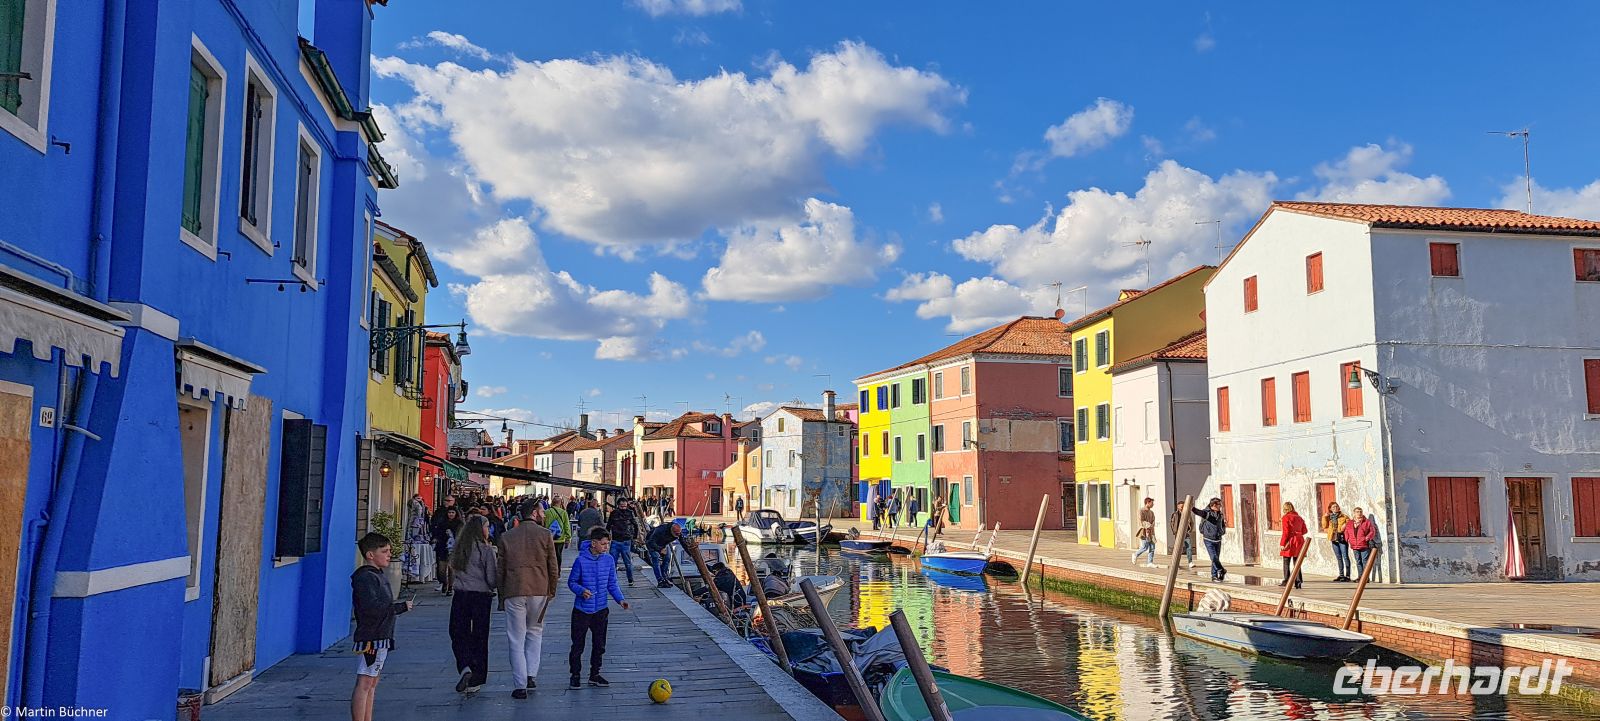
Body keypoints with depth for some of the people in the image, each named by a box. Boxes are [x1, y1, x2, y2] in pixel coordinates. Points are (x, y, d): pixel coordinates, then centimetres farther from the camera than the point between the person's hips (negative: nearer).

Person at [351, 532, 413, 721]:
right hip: (370, 639, -10)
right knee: (364, 683, -9)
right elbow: (372, 608, -27)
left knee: (372, 683, 14)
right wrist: (401, 607, -20)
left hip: (380, 638, 10)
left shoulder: (378, 575, 17)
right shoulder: (365, 577, -16)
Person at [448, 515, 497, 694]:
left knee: (458, 634, 10)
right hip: (481, 597, -2)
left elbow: (452, 570, 10)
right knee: (479, 637, 9)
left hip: (460, 596, 2)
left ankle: (465, 667, -13)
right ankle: (476, 678, 14)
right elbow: (492, 579, -9)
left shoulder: (457, 548, 2)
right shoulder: (486, 550, -10)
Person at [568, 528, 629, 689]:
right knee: (578, 645, 3)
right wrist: (581, 591, -24)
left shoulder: (609, 560, -2)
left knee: (599, 644, 11)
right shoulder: (581, 560, -14)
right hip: (582, 609, -4)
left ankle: (594, 674, 25)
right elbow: (571, 582, -5)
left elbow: (612, 584, 7)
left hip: (601, 609, 4)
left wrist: (620, 599, -7)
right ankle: (575, 675, 18)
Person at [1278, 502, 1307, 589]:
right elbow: (1304, 531, 14)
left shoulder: (1285, 518, -8)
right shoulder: (1299, 518, 11)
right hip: (1299, 541, 6)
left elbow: (1286, 532, -12)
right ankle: (1298, 581, 4)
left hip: (1290, 542, -6)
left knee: (1286, 562, 3)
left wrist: (1282, 544, -10)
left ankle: (1286, 581, 3)